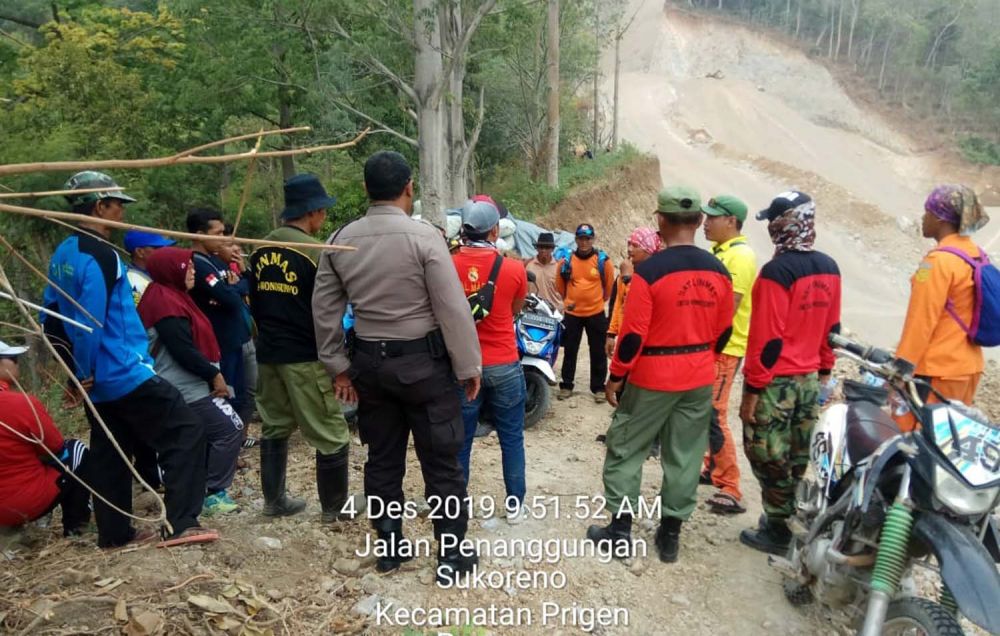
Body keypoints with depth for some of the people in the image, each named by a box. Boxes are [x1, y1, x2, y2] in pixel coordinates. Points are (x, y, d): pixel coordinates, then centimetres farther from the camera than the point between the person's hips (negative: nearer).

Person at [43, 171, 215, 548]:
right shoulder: (100, 255, -15)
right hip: (125, 374, -10)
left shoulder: (61, 255, 14)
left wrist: (77, 368, 19)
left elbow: (52, 319, 18)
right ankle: (181, 524, -10)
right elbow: (91, 320, -22)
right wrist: (88, 371, -11)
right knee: (185, 433, -7)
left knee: (109, 453, 16)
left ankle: (114, 533, 23)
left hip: (97, 380, 10)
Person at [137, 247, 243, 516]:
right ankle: (212, 494, -3)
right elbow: (182, 349, -22)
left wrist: (212, 375, 9)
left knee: (204, 437, 15)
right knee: (230, 430, -10)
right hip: (189, 388, -10)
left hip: (192, 385, 10)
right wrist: (214, 375, -15)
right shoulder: (165, 302, -16)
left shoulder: (172, 297, 16)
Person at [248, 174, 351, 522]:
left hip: (268, 354, 7)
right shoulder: (315, 251, -14)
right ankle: (334, 506, 12)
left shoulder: (260, 250, 6)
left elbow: (254, 301, 14)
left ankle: (274, 500, 27)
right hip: (305, 357, -7)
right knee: (331, 433, 4)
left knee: (274, 427, 18)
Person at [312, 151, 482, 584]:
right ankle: (451, 556, 17)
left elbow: (324, 308, 6)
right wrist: (469, 367, -6)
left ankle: (390, 547, 30)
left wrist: (337, 365, 14)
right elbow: (453, 309, -15)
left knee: (382, 459, 17)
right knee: (441, 462, 7)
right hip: (423, 361, -5)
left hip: (370, 361, 5)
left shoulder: (340, 240, 1)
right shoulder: (423, 237, -14)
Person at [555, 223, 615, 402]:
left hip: (596, 314, -1)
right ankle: (566, 386, 21)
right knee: (570, 351, 10)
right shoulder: (566, 261, -2)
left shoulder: (603, 260, -6)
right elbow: (560, 284, 13)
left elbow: (609, 284, 8)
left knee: (598, 352, 6)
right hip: (572, 313, 1)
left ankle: (598, 388, 16)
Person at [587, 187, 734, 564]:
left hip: (652, 378, -5)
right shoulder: (718, 272, 0)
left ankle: (620, 530, 16)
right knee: (685, 457, 13)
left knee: (625, 449, 10)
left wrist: (615, 376, -5)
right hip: (700, 380, 5)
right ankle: (670, 535, 24)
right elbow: (723, 332, 8)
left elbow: (633, 334, -16)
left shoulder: (649, 271, -17)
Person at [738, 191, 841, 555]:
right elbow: (832, 329, 12)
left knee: (769, 457, 4)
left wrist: (752, 390, -15)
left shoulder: (777, 271, -19)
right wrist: (824, 371, 22)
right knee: (798, 457, 18)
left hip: (775, 381, -8)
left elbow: (768, 339, -20)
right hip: (810, 379, 8)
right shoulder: (828, 268, 5)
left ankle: (777, 531, 13)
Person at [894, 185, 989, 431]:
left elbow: (920, 323, -18)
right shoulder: (978, 256, 9)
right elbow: (971, 317, 14)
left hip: (936, 370, -9)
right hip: (969, 366, 9)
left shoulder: (938, 261, -18)